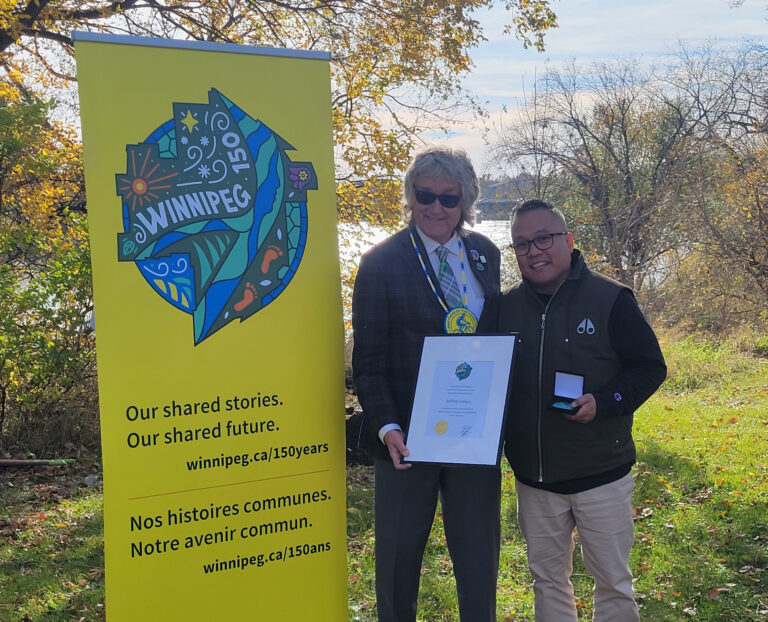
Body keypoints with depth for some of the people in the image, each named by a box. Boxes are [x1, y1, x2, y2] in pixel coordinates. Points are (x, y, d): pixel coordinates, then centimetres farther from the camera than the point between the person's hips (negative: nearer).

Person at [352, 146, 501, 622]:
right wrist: (388, 428, -21)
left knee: (479, 553, 16)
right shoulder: (382, 263, -8)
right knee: (399, 554, 13)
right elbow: (368, 362, -9)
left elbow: (497, 332, 11)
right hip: (408, 436, -3)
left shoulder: (485, 255, 4)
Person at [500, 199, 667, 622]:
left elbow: (651, 367, -6)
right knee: (547, 579, 17)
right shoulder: (507, 306, 2)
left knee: (613, 581, 10)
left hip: (601, 475, -3)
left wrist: (604, 403, -22)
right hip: (533, 479, 4)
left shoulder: (611, 300, -10)